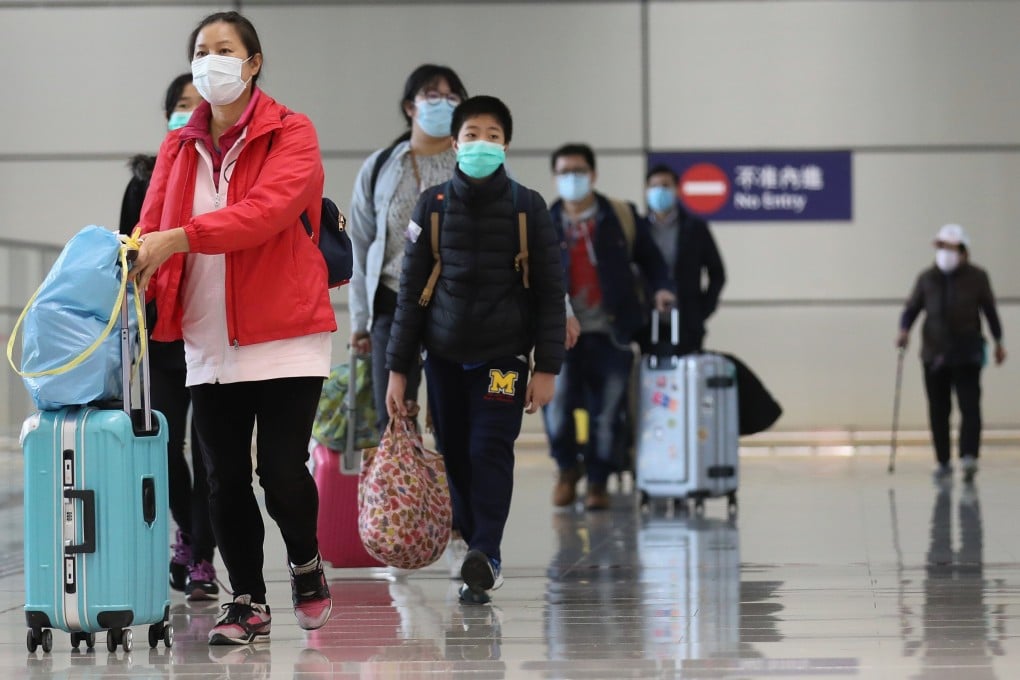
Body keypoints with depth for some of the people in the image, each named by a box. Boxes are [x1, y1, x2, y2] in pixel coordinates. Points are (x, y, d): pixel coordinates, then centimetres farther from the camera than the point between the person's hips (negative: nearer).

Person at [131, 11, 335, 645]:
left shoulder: (291, 134, -5)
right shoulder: (179, 148, 12)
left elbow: (267, 210, -22)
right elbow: (152, 225, 3)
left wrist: (181, 237, -32)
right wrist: (134, 271, -19)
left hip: (284, 336, -5)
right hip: (209, 343, 5)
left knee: (281, 470, -8)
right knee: (226, 479, 5)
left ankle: (306, 562, 21)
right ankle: (249, 604, 17)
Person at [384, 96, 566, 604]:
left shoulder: (527, 207, 0)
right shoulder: (434, 206, 4)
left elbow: (550, 291, 1)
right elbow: (411, 291, 5)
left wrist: (547, 367, -4)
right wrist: (397, 369, 2)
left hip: (504, 355, -2)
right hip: (444, 356, 2)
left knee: (491, 450, -14)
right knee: (456, 456, 3)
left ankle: (486, 556, -20)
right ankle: (478, 551, 15)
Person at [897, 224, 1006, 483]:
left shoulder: (977, 278, 2)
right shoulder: (927, 279, 6)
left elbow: (990, 310, 7)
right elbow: (912, 308, 6)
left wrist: (998, 342, 8)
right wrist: (904, 330, -13)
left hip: (967, 354, -2)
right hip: (934, 354, 2)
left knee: (969, 406, -13)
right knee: (938, 411, 5)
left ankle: (969, 456, -21)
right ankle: (943, 462, 12)